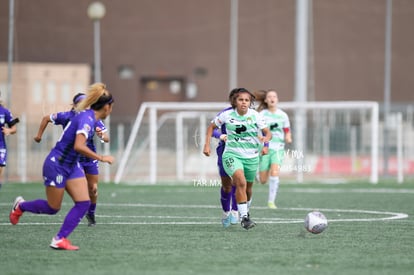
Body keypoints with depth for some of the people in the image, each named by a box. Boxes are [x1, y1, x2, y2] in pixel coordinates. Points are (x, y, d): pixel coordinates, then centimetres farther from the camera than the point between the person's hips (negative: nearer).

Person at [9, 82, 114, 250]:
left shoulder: (89, 117, 4)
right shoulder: (87, 118, -25)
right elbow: (78, 146, -37)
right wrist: (101, 158, -30)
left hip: (71, 165, 9)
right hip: (56, 165, -9)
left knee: (84, 203, -4)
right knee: (53, 208, 7)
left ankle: (59, 239, -2)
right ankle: (20, 206, 33)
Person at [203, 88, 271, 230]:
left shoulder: (255, 115, -7)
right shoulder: (227, 115, -8)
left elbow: (268, 133, -7)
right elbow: (211, 127, 7)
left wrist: (265, 139, -30)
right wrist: (207, 145, -2)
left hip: (251, 157, 3)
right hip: (232, 154, -3)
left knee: (248, 187, 16)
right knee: (241, 182, -26)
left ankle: (246, 211, 46)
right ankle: (244, 217, -21)